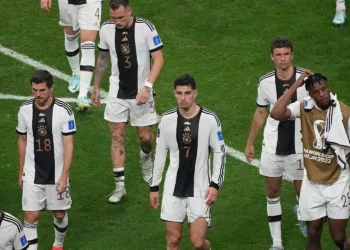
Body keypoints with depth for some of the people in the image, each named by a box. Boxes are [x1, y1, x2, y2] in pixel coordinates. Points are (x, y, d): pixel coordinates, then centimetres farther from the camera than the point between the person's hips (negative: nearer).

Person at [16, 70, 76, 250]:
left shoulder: (64, 110, -13)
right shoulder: (25, 109, -4)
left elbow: (68, 145, -11)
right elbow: (22, 140, 9)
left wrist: (64, 176, -15)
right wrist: (21, 172, 12)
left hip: (57, 174, -1)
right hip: (32, 174, 1)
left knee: (60, 214, 13)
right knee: (30, 217, -5)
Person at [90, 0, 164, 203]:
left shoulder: (145, 28, -16)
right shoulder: (106, 29, -5)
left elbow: (158, 58, -14)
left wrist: (147, 87, -23)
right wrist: (96, 87, 15)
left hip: (141, 93, -2)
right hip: (117, 92, 2)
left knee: (145, 136, 7)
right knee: (117, 136, -3)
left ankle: (146, 158, 43)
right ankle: (120, 185, 0)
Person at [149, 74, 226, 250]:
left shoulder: (210, 119, -9)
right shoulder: (167, 119, -1)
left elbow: (219, 153, -1)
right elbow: (160, 154, 9)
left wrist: (215, 184, -9)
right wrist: (154, 186, 10)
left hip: (200, 189, -2)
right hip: (173, 189, 2)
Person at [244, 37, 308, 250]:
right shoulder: (265, 82, -4)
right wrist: (250, 143, 12)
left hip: (299, 145, -2)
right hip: (273, 145, 2)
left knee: (303, 191, 3)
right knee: (273, 191, 5)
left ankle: (305, 222, 35)